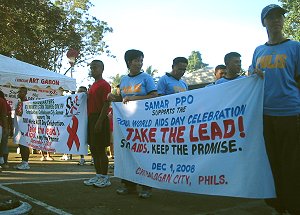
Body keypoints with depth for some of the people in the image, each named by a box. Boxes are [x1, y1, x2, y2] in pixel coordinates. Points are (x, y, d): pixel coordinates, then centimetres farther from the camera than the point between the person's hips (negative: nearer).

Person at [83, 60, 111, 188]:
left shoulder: (104, 85, -9)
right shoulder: (92, 86, 19)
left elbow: (106, 105, -17)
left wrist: (99, 122, -22)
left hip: (99, 119, -9)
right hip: (91, 119, 10)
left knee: (100, 149, -5)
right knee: (93, 149, 12)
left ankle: (105, 178, 4)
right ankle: (98, 175, 20)